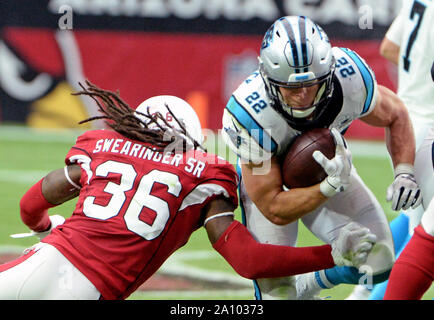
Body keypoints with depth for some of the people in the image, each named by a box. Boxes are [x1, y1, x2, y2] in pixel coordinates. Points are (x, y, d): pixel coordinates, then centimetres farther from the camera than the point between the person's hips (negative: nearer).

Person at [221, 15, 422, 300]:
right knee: (276, 290, -14)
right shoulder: (250, 114, -40)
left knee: (378, 261, -7)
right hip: (267, 180, -3)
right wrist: (331, 187, -44)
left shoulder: (350, 77, -31)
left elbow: (395, 115, -6)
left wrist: (404, 172, -21)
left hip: (330, 167, 3)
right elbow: (274, 210, -32)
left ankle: (306, 286, 21)